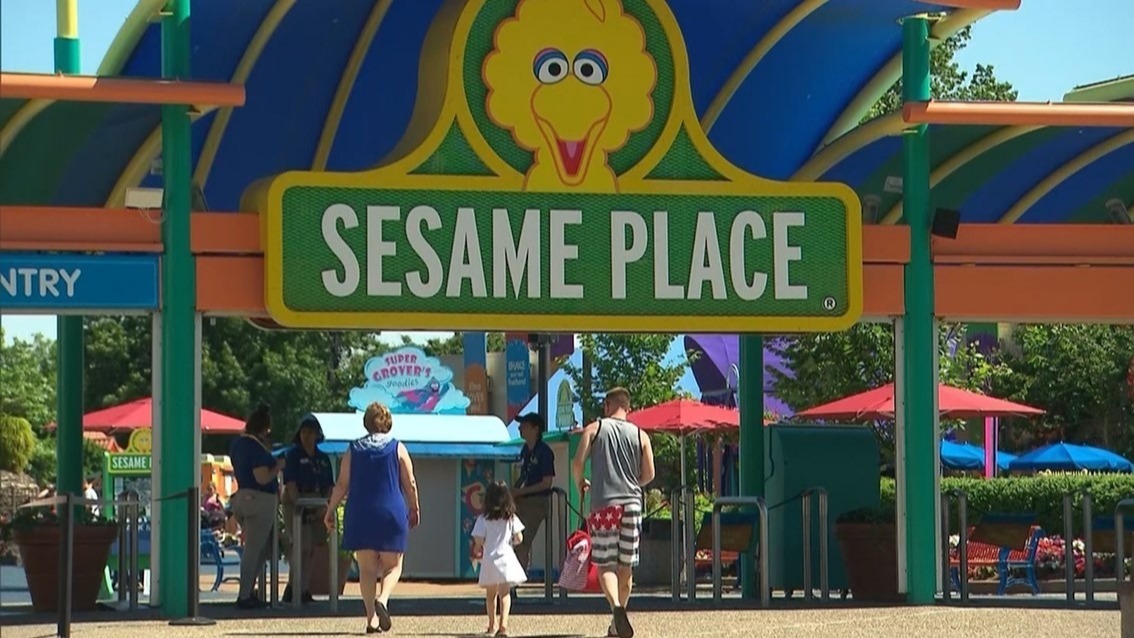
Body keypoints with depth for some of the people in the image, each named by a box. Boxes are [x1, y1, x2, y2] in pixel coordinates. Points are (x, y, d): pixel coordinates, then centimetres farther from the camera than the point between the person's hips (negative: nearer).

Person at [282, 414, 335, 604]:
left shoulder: (323, 458, 14)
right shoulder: (293, 455, -2)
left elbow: (330, 486, 12)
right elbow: (290, 483, -10)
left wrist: (324, 507, -4)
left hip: (317, 506, 6)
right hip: (296, 503, -6)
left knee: (311, 548, 6)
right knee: (302, 546, -14)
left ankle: (303, 589, 11)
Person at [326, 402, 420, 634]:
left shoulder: (354, 450, 5)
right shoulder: (398, 449, 1)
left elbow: (342, 484, 2)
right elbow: (410, 484, 2)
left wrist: (330, 511, 10)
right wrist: (414, 509, 15)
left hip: (360, 515, 2)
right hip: (392, 513, -1)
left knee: (367, 569, 5)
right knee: (392, 566, 7)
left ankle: (371, 618, -2)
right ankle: (382, 600, -21)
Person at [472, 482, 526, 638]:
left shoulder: (483, 519, -5)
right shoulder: (511, 518, -1)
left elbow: (478, 542, -8)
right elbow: (519, 539, 0)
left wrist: (478, 549, 13)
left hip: (489, 559, 0)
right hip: (506, 557, 0)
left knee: (490, 594, 17)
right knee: (504, 593, -6)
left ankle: (492, 625, 31)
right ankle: (503, 624, -25)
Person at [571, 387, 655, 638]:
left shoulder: (594, 429, 3)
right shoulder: (640, 435, 8)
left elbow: (578, 462, -6)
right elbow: (649, 474, 5)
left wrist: (580, 484, 14)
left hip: (603, 503, -2)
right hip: (631, 504, 2)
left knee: (605, 564, -1)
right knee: (626, 567, 10)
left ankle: (616, 606, -28)